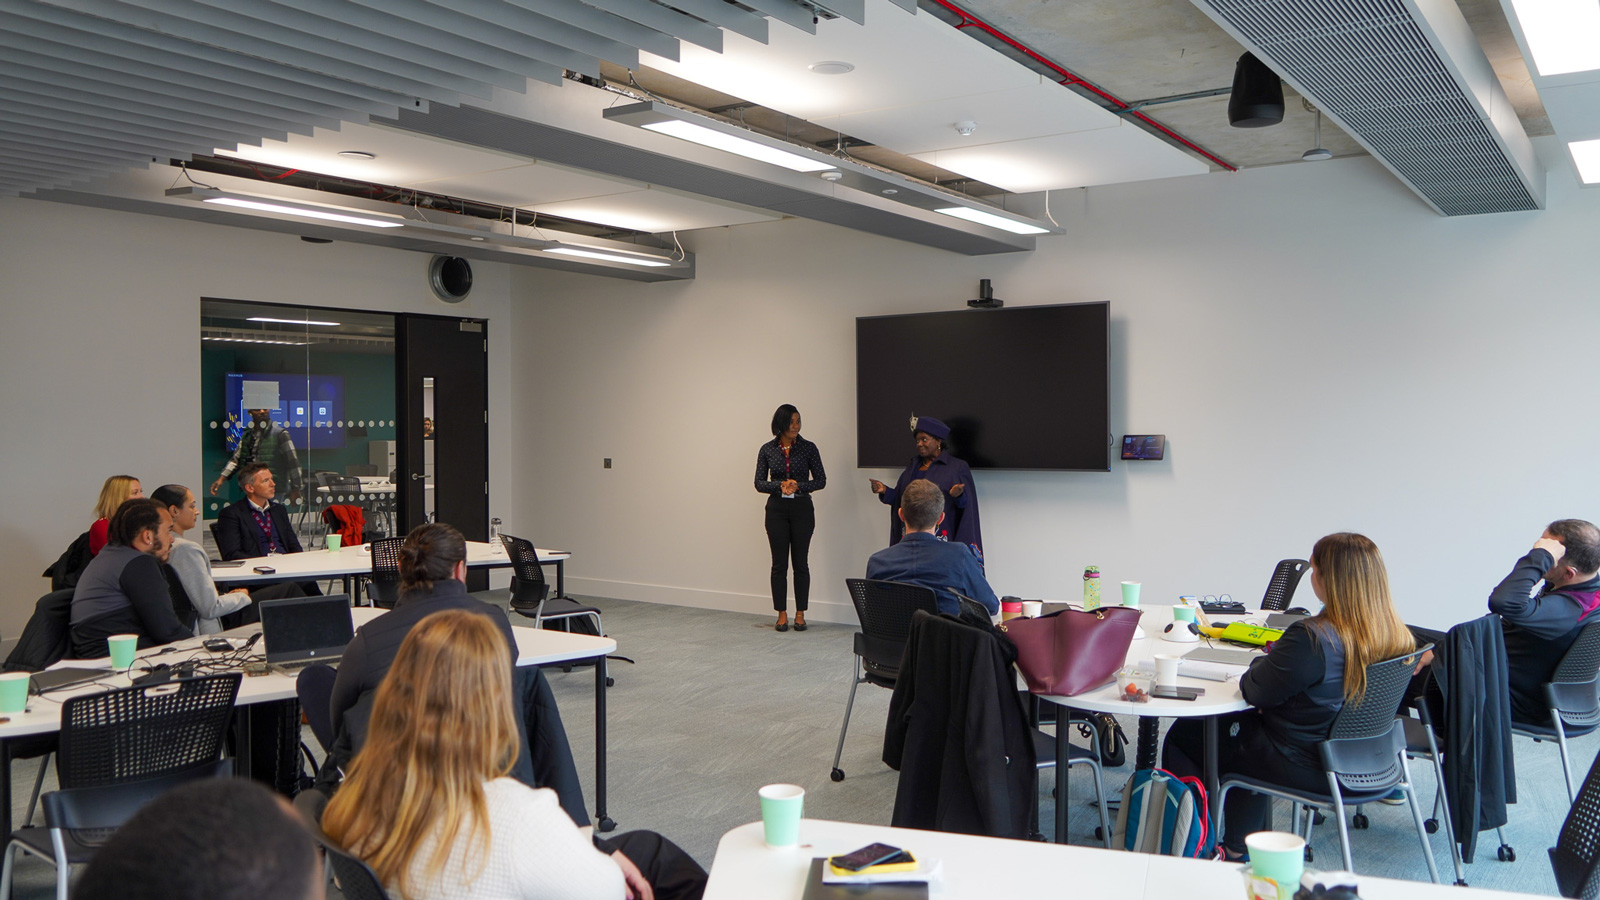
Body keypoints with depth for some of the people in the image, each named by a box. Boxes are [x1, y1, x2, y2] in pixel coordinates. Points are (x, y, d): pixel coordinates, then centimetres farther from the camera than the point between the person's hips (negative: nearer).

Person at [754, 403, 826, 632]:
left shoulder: (808, 448, -1)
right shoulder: (767, 450, 1)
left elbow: (821, 480, 1)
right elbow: (759, 483, 1)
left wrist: (798, 486, -15)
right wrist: (780, 485, -16)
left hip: (802, 509, 0)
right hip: (776, 510, 0)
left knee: (800, 562, 3)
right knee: (779, 563, 3)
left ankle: (800, 614, 12)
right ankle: (782, 614, 11)